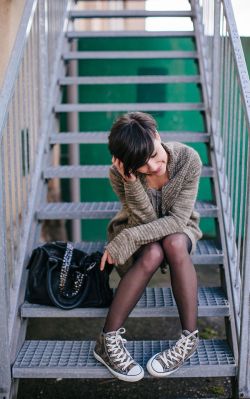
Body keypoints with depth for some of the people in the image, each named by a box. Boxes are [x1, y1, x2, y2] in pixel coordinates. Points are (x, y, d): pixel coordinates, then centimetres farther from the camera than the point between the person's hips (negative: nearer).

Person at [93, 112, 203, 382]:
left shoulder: (188, 159, -26)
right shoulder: (119, 174, -23)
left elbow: (177, 219, -26)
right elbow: (145, 220, -24)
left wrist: (127, 239, -34)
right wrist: (130, 181, -40)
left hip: (177, 229, 0)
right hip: (138, 231, 0)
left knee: (174, 244, -37)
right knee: (153, 253, -36)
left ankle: (190, 338, -28)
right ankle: (107, 341, -30)